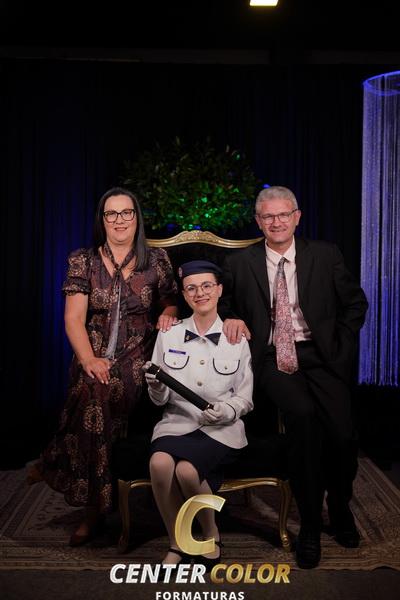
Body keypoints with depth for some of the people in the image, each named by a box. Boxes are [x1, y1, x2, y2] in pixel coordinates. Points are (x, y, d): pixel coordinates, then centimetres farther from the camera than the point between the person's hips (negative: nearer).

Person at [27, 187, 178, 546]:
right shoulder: (84, 261, 5)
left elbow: (171, 302, 19)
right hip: (94, 358, 2)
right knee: (95, 395, -21)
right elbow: (74, 319, -1)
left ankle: (54, 465, -6)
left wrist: (169, 313, -5)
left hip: (137, 359, -1)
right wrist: (89, 359, -16)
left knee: (96, 396, -26)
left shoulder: (157, 260, 8)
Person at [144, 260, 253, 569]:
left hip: (221, 428, -2)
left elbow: (245, 398, 6)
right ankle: (176, 544, -7)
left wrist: (225, 411, -14)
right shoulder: (168, 336, 7)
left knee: (187, 469, -30)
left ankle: (211, 535, 1)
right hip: (177, 422, 2)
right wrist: (156, 388, -15)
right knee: (160, 462, -31)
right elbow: (161, 400, 8)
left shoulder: (237, 339, 4)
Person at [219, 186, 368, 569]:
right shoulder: (239, 264, 9)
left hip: (319, 355, 1)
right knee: (303, 415, -31)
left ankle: (339, 507, 13)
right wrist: (230, 319, -2)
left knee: (342, 432, -22)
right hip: (271, 359, -1)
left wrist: (341, 348, 6)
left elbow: (355, 303, 16)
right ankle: (310, 524, -13)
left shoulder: (325, 256, 9)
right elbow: (222, 304, 20)